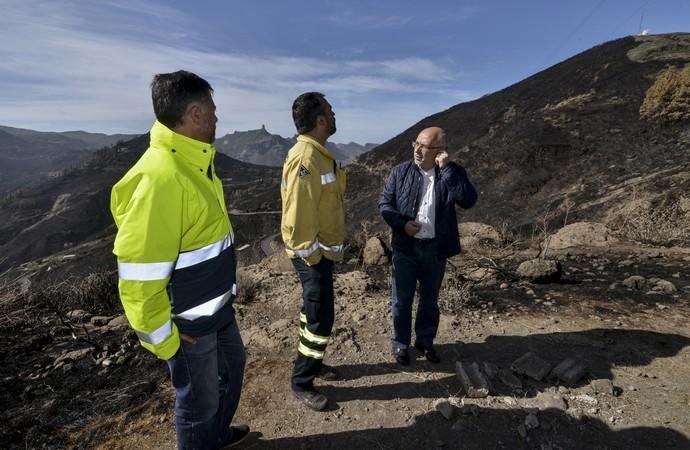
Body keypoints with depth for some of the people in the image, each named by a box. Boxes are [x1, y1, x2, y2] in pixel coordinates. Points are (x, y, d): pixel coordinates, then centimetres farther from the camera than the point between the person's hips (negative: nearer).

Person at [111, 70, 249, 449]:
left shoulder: (193, 162, 2)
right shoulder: (160, 176, -29)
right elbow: (138, 270, -27)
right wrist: (160, 336, -16)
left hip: (216, 305, 10)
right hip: (189, 320, -9)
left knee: (232, 367, 29)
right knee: (199, 400, 15)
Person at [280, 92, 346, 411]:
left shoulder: (318, 154, 10)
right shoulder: (306, 158, -22)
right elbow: (300, 212, -25)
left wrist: (322, 249, 17)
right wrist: (310, 254, -19)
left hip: (321, 249, 10)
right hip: (312, 253, -10)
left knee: (313, 310, 21)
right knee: (321, 317, 0)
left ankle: (312, 363, 40)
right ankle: (302, 382, 19)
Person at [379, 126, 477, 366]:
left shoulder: (452, 173, -4)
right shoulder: (400, 171, -3)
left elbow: (468, 200, -20)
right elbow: (384, 203, 0)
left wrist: (446, 168, -22)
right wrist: (401, 223, -16)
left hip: (435, 249, 1)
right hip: (406, 247, 0)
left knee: (430, 299, 17)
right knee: (402, 299, 10)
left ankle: (425, 341, 38)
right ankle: (400, 344, 30)